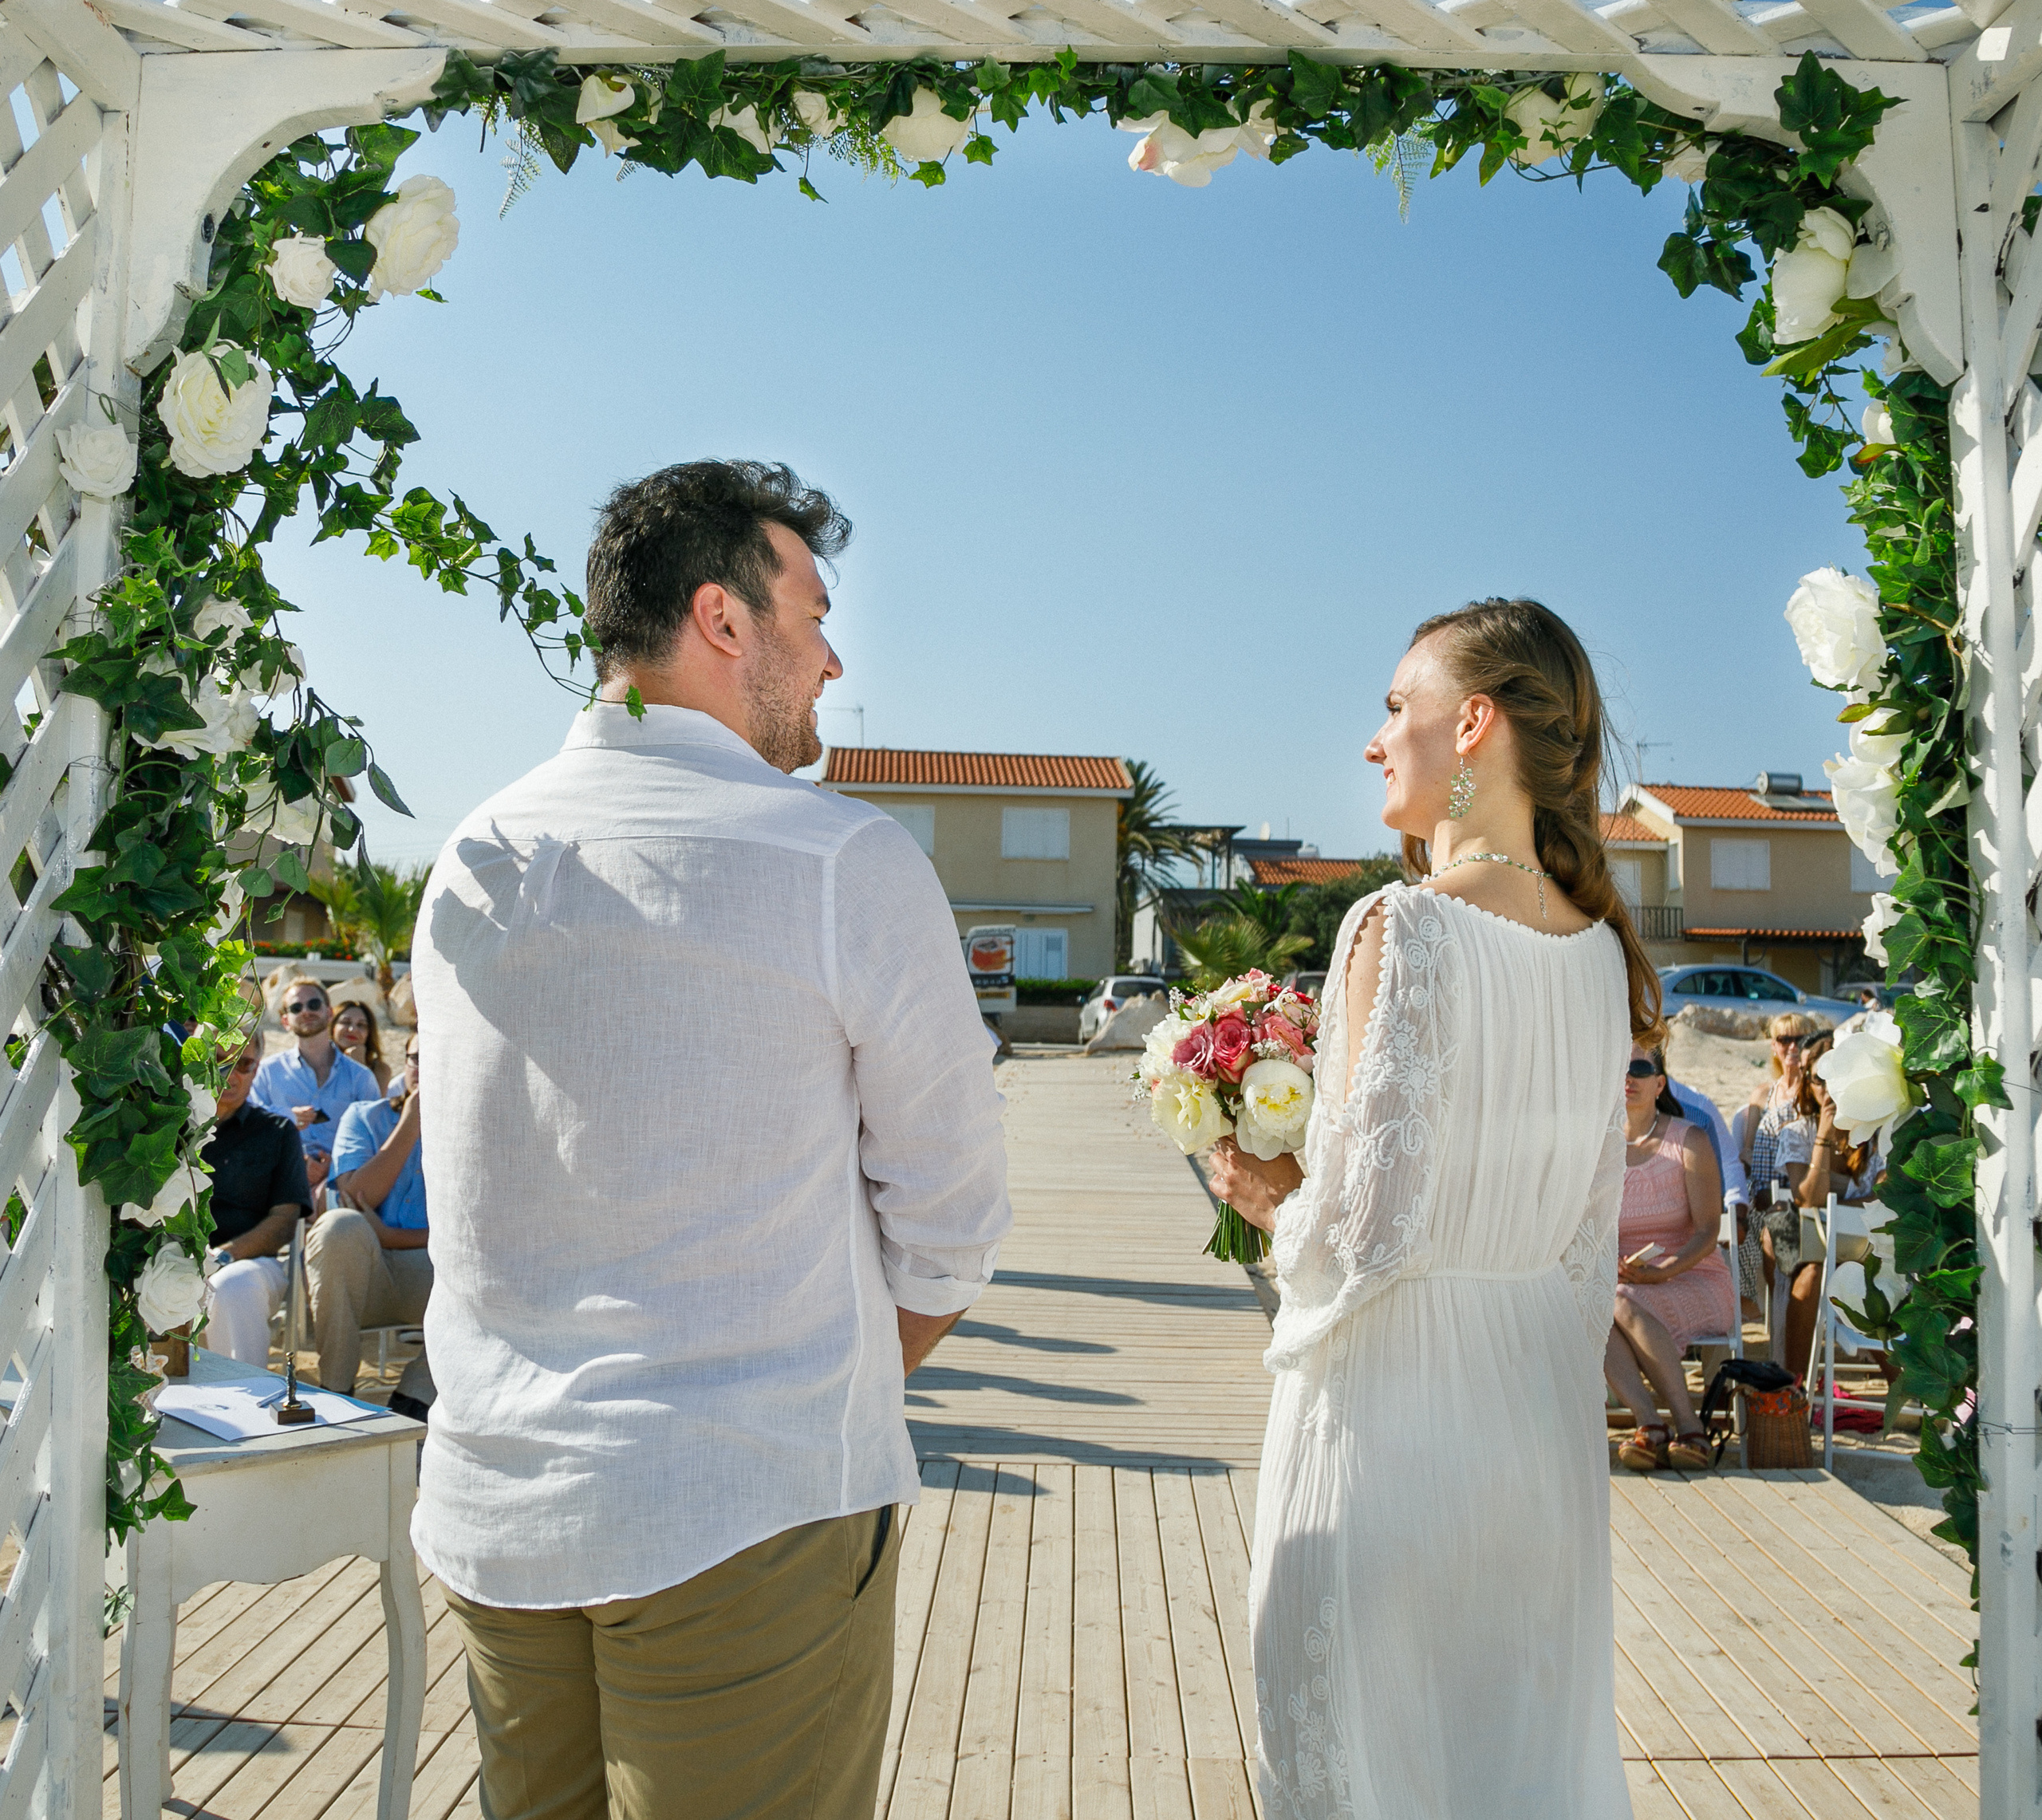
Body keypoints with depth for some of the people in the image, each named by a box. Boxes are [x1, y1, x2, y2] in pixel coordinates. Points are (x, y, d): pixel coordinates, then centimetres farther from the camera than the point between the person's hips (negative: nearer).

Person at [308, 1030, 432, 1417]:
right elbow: (356, 1198, -3)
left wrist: (390, 1236, -13)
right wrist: (411, 1124, -5)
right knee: (340, 1226, -34)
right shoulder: (365, 1117, 15)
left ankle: (411, 1401, -20)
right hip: (363, 1274, 0)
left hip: (435, 1269, 0)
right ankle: (336, 1393, -17)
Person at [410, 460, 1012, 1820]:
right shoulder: (846, 860, -13)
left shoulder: (466, 865, 5)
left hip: (493, 1510, 6)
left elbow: (514, 1190, 11)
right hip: (753, 1514, -6)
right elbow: (947, 1216, -6)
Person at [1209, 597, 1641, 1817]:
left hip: (1398, 1402, -7)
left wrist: (1273, 1203, -2)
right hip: (1549, 1398, 7)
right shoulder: (1601, 948, 3)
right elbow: (1593, 1231, 10)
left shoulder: (1407, 929, -19)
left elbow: (1370, 1227, -22)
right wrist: (1559, 1369, 20)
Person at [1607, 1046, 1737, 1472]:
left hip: (1694, 1281, -3)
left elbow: (1707, 1232, -9)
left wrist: (1661, 1271, -25)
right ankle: (1648, 1426, -41)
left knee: (1624, 1305, -34)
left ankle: (1689, 1428, -31)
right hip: (1621, 1283, 3)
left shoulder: (1689, 1141, -3)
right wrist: (1609, 1265, -18)